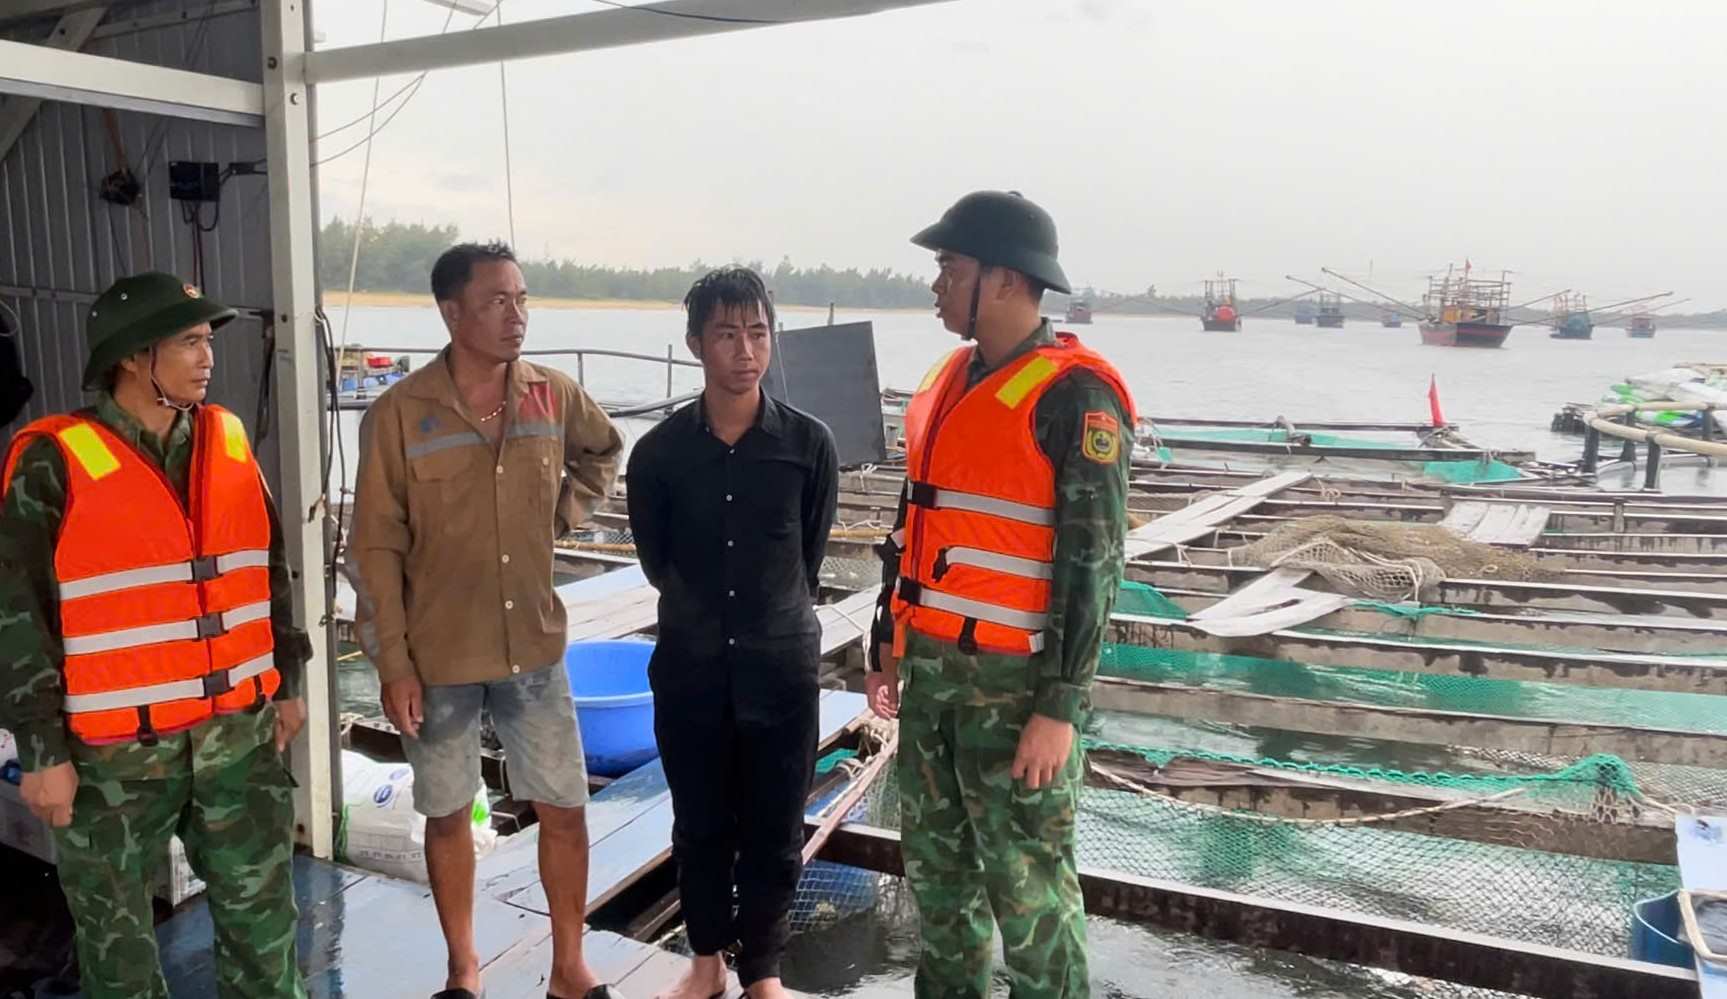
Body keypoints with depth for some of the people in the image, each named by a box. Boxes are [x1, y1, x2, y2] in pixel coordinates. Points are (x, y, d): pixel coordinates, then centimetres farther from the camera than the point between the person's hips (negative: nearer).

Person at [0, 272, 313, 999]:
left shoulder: (228, 441, 5)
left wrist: (287, 684, 15)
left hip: (238, 734, 4)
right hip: (113, 750, -4)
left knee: (263, 912, 16)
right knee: (118, 935, 13)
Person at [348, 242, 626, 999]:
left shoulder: (553, 395, -3)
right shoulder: (399, 413, -13)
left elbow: (605, 450, 19)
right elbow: (375, 549, -10)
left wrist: (564, 513, 4)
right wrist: (392, 663, -11)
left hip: (534, 649, 3)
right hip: (439, 659, -2)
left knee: (565, 810, 8)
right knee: (448, 816, 14)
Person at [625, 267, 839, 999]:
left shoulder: (810, 444, -7)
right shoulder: (658, 452, -6)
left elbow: (811, 556, 5)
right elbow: (655, 560, 8)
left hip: (781, 665, -1)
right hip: (689, 667, 1)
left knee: (774, 831, 9)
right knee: (699, 824, 15)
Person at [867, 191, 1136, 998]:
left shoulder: (1073, 395, -14)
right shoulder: (948, 380, 11)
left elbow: (1092, 562, -16)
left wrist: (1058, 707, -18)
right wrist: (889, 646, 17)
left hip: (1014, 675, -8)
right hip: (933, 666, 8)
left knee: (1025, 880, 3)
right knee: (935, 860, 18)